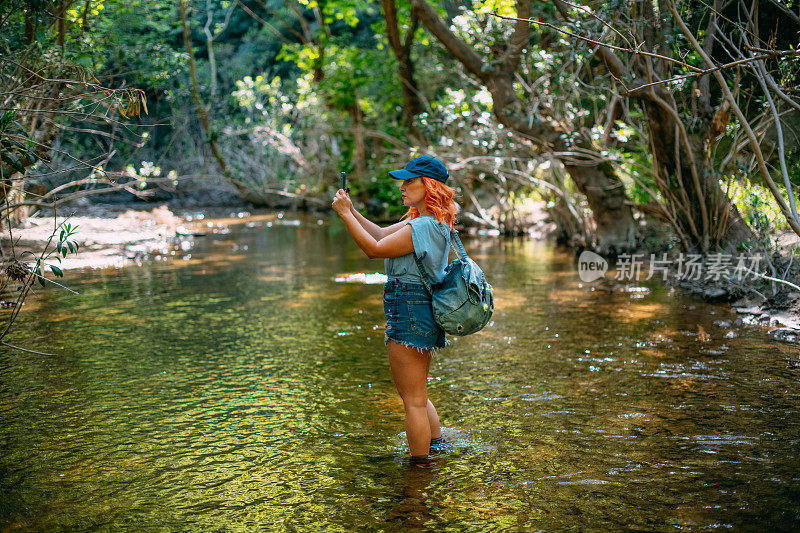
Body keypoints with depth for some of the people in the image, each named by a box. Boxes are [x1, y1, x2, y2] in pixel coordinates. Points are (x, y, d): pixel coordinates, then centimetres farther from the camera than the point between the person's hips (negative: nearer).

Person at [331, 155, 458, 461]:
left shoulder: (424, 227, -20)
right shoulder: (419, 221, 13)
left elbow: (375, 249, -18)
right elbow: (381, 235, 16)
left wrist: (345, 214, -12)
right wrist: (351, 211, 4)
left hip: (410, 316, -11)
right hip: (422, 313, 11)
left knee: (414, 401, 0)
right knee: (418, 397, 24)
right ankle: (437, 449, 36)